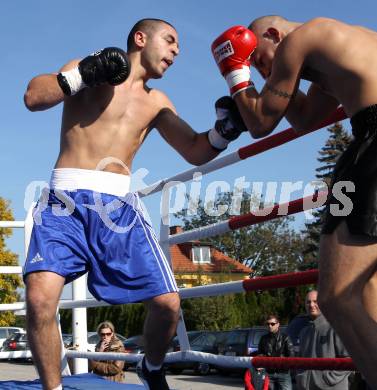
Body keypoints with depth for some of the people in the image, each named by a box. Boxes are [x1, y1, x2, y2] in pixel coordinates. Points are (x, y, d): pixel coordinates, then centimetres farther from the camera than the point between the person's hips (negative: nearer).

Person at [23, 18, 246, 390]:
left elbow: (195, 152, 18)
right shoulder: (87, 68, 9)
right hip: (66, 199, -3)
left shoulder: (156, 102, 20)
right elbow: (33, 98, -4)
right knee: (40, 298, -25)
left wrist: (225, 128, 1)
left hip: (118, 204, 4)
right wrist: (84, 74, -15)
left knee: (168, 303, -4)